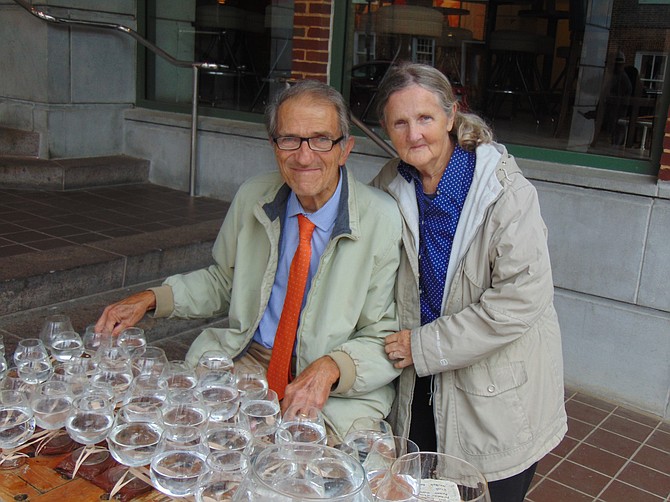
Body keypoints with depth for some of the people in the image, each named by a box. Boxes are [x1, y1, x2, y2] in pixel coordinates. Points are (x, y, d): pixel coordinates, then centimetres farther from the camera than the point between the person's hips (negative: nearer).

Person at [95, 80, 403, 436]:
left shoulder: (384, 220, -12)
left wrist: (331, 367, -27)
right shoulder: (251, 197, 2)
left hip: (333, 395, -3)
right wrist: (151, 299, 2)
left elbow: (386, 340, -8)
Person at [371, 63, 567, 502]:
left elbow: (521, 297, -23)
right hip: (423, 387, 5)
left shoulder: (507, 190, -19)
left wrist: (424, 346, -20)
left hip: (498, 399, -4)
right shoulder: (393, 184, -3)